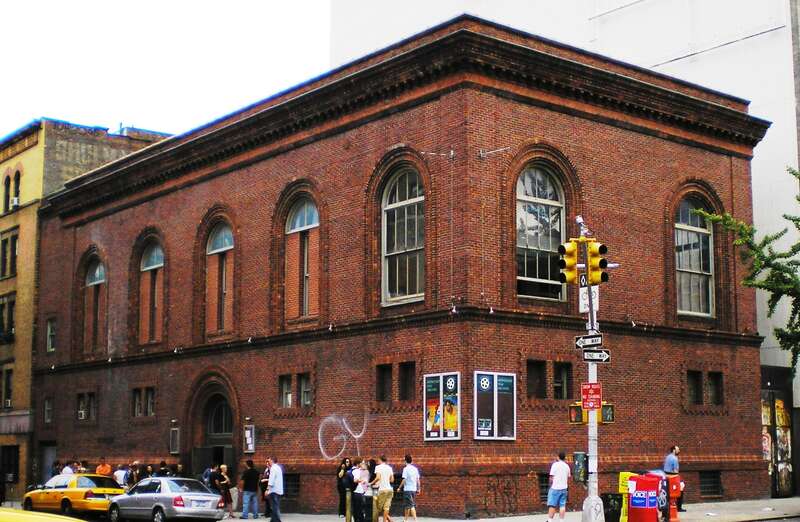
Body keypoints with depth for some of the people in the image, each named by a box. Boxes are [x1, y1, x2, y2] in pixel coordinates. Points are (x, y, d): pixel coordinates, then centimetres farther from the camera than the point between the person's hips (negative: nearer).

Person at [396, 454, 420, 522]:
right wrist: (418, 489, 18)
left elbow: (404, 480, -14)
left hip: (407, 489, -7)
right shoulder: (415, 469, 9)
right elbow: (418, 480, 12)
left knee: (411, 505, -8)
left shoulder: (406, 469, -10)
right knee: (407, 506, 17)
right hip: (414, 489, 7)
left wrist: (399, 487, -5)